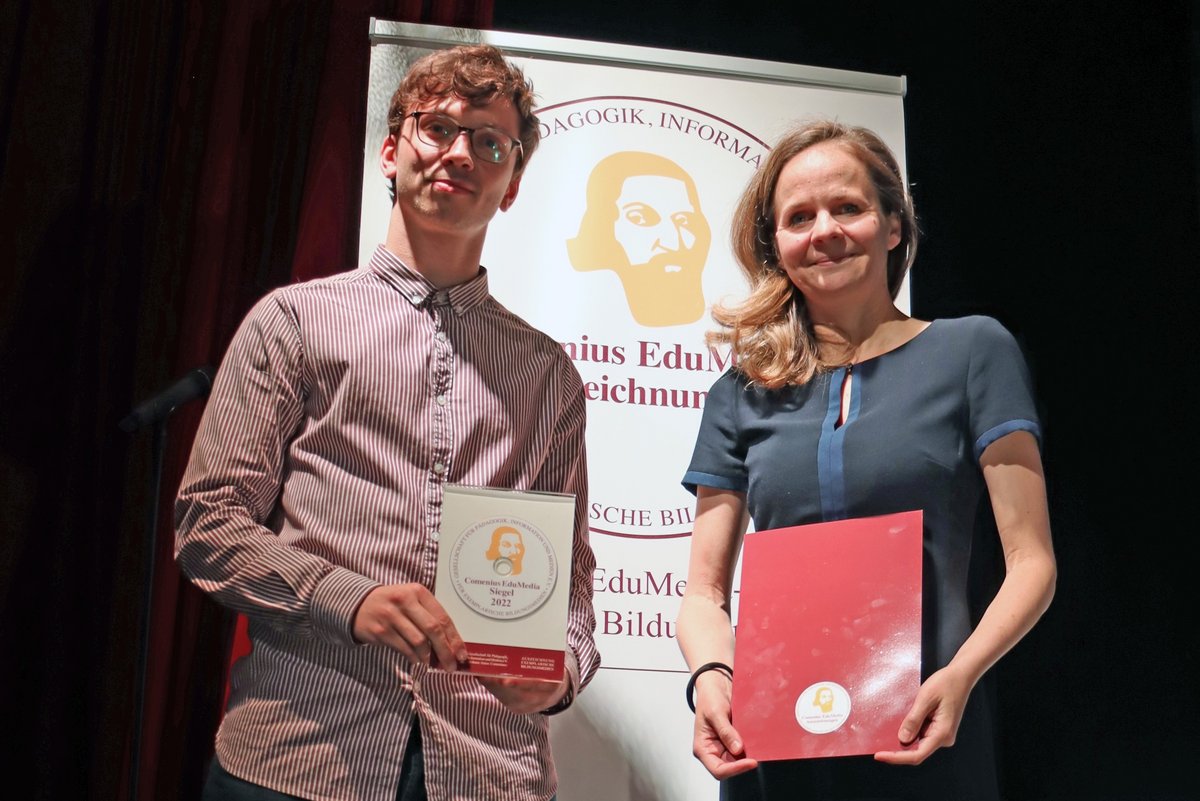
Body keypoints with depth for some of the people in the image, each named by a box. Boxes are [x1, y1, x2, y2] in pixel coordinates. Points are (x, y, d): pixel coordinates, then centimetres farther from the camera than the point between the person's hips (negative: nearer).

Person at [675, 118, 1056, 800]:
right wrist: (712, 675, -14)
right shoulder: (743, 395, 7)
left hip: (925, 742, -2)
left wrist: (959, 675, -20)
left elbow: (1031, 564, -3)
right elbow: (705, 591, 7)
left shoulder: (972, 352, 0)